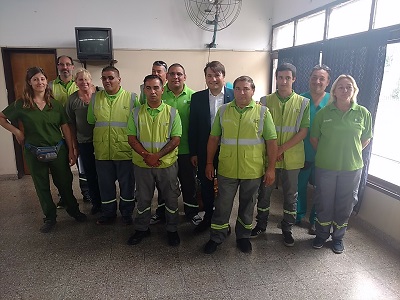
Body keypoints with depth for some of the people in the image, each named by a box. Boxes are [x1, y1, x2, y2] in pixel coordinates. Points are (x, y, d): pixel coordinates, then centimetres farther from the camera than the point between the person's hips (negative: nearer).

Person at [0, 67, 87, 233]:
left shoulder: (55, 104, 0)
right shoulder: (21, 104, -3)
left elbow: (65, 128, 0)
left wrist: (71, 151, -3)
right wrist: (16, 131, -6)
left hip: (58, 150, 0)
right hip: (34, 152, 0)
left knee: (65, 183, 10)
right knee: (42, 186, 12)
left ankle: (74, 210, 31)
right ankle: (50, 217, 29)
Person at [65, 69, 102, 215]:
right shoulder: (72, 99, -1)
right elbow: (71, 124, 6)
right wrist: (75, 145, 6)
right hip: (84, 143, 1)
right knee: (90, 175, 13)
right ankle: (96, 203, 30)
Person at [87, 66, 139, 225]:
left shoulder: (132, 98, -2)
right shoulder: (95, 98, 7)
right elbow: (90, 121, 15)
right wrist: (97, 140, 10)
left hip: (125, 151, -2)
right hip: (102, 151, 3)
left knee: (127, 184, 11)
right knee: (105, 184, 15)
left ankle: (127, 213, 31)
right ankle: (108, 213, 35)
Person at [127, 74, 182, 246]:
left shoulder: (172, 112, -2)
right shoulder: (136, 113, 2)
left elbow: (176, 139, -7)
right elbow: (131, 138, -1)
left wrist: (157, 156, -17)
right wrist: (146, 155, -15)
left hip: (167, 163, -1)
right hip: (142, 164, 2)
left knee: (171, 198, 11)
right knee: (143, 198, 16)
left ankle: (172, 229, 31)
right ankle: (142, 229, 36)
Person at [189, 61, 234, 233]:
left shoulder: (234, 96, -5)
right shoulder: (197, 98, 0)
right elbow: (192, 127, 1)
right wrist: (193, 153, 0)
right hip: (204, 150, 2)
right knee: (206, 185, 14)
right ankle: (208, 217, 34)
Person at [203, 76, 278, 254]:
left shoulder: (262, 112, -2)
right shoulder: (223, 110, 3)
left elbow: (271, 141, -2)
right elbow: (213, 138, 6)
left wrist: (271, 168, -6)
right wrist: (209, 163, 5)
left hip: (253, 171, 0)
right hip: (227, 169, 1)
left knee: (247, 206, 16)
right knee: (222, 206, 10)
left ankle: (243, 236, 36)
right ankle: (216, 238, 28)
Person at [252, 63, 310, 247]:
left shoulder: (303, 103, 1)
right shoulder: (266, 101, 2)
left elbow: (303, 132, -5)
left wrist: (282, 148, -14)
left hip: (292, 158, 0)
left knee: (290, 195, 11)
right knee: (264, 192, 12)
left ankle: (287, 229, 29)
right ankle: (261, 225, 31)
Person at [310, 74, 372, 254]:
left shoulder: (363, 113, -2)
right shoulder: (324, 113, -4)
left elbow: (366, 139, 8)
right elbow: (314, 139, 2)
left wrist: (352, 153, 4)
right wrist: (325, 154, 3)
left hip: (352, 168, 1)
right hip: (325, 167, -1)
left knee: (345, 205, 13)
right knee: (323, 203, 12)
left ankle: (338, 237, 34)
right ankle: (322, 234, 33)